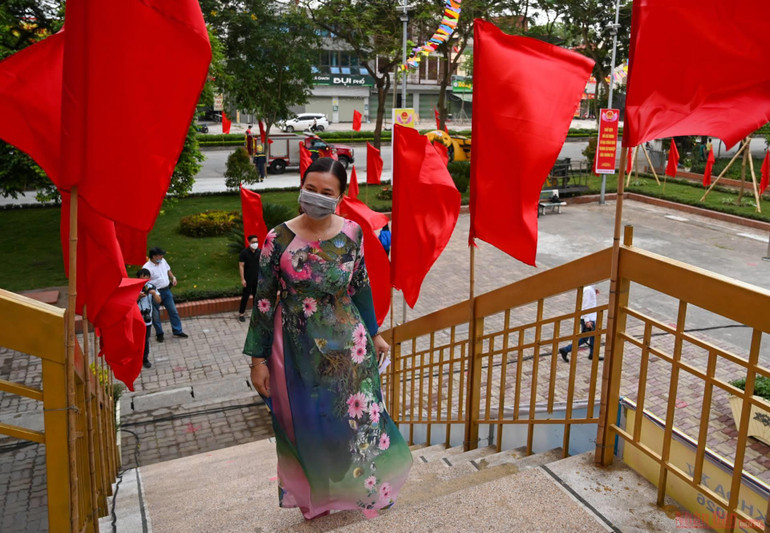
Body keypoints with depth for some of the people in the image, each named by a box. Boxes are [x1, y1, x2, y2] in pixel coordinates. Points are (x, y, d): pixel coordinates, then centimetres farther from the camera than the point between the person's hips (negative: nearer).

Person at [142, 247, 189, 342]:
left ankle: (177, 331, 22)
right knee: (155, 315, 8)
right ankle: (159, 334, 25)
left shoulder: (163, 261, 0)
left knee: (173, 311, 11)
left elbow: (168, 270, 19)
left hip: (166, 290, 6)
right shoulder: (147, 267, -21)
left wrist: (173, 277, 4)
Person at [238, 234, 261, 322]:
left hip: (258, 278, 4)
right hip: (248, 279, -4)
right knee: (245, 296, 2)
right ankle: (241, 314, 11)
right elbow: (241, 266, -10)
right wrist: (242, 279, -13)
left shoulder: (259, 252, 1)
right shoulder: (244, 252, -11)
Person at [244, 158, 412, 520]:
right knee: (305, 423, 13)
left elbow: (361, 287, 7)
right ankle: (314, 496, 39)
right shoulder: (278, 239, -11)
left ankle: (366, 486, 39)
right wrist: (258, 358, -5)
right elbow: (264, 300, -6)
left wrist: (373, 334, 13)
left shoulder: (352, 234, -5)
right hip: (296, 347, -1)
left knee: (357, 418, 11)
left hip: (346, 343, 1)